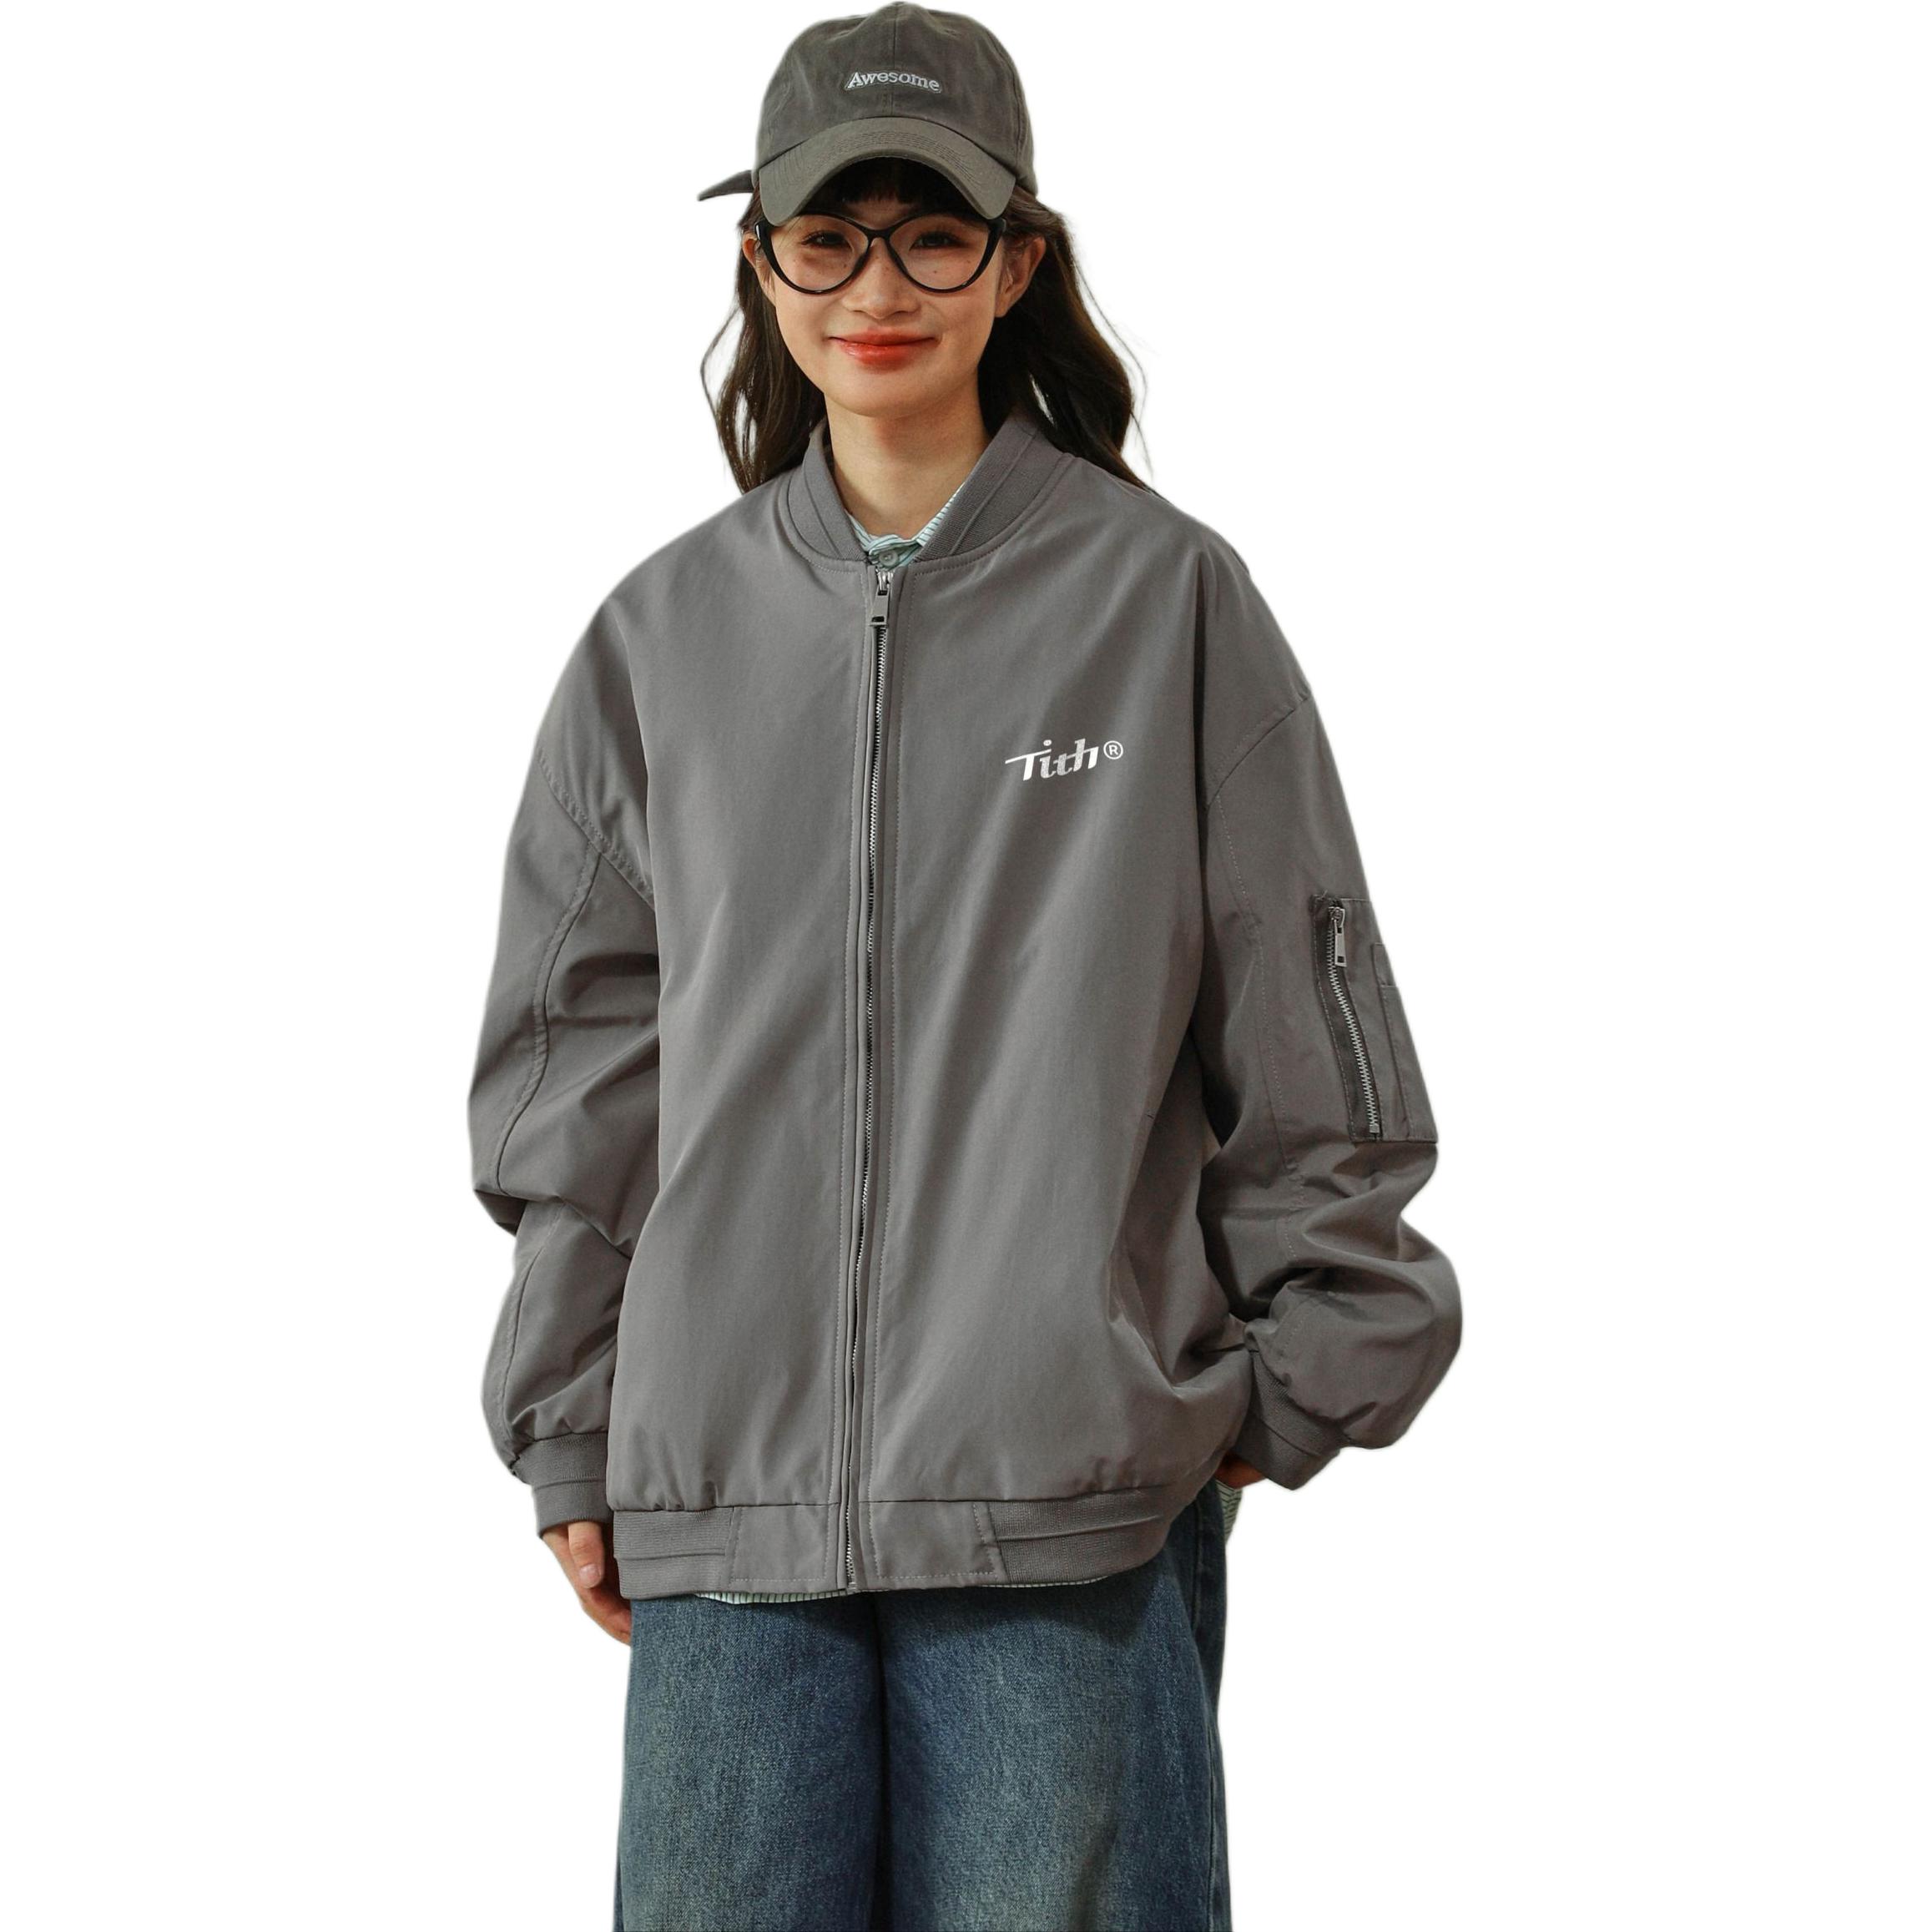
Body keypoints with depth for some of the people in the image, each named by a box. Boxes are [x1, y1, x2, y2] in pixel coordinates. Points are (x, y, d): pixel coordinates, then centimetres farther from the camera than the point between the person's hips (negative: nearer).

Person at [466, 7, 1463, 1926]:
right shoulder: (666, 633, 9)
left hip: (1076, 1501, -2)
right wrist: (570, 1442, 12)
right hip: (722, 1495, 3)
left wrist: (1294, 1385, 6)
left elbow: (1304, 1029, 5)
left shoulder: (1168, 598, 1)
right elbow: (579, 1057, 13)